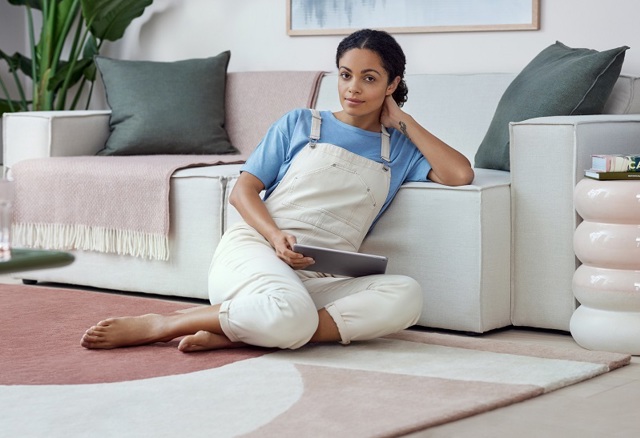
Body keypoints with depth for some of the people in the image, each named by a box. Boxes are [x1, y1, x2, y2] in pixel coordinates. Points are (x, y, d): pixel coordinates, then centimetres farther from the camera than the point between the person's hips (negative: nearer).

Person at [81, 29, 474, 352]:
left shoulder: (399, 148, 19)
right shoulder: (300, 124, 14)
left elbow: (460, 174, 2)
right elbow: (243, 190, 9)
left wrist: (402, 121, 10)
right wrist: (276, 236, -11)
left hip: (319, 278, 3)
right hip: (253, 247, -3)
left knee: (406, 295, -30)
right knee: (290, 316, -40)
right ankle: (158, 326, -19)